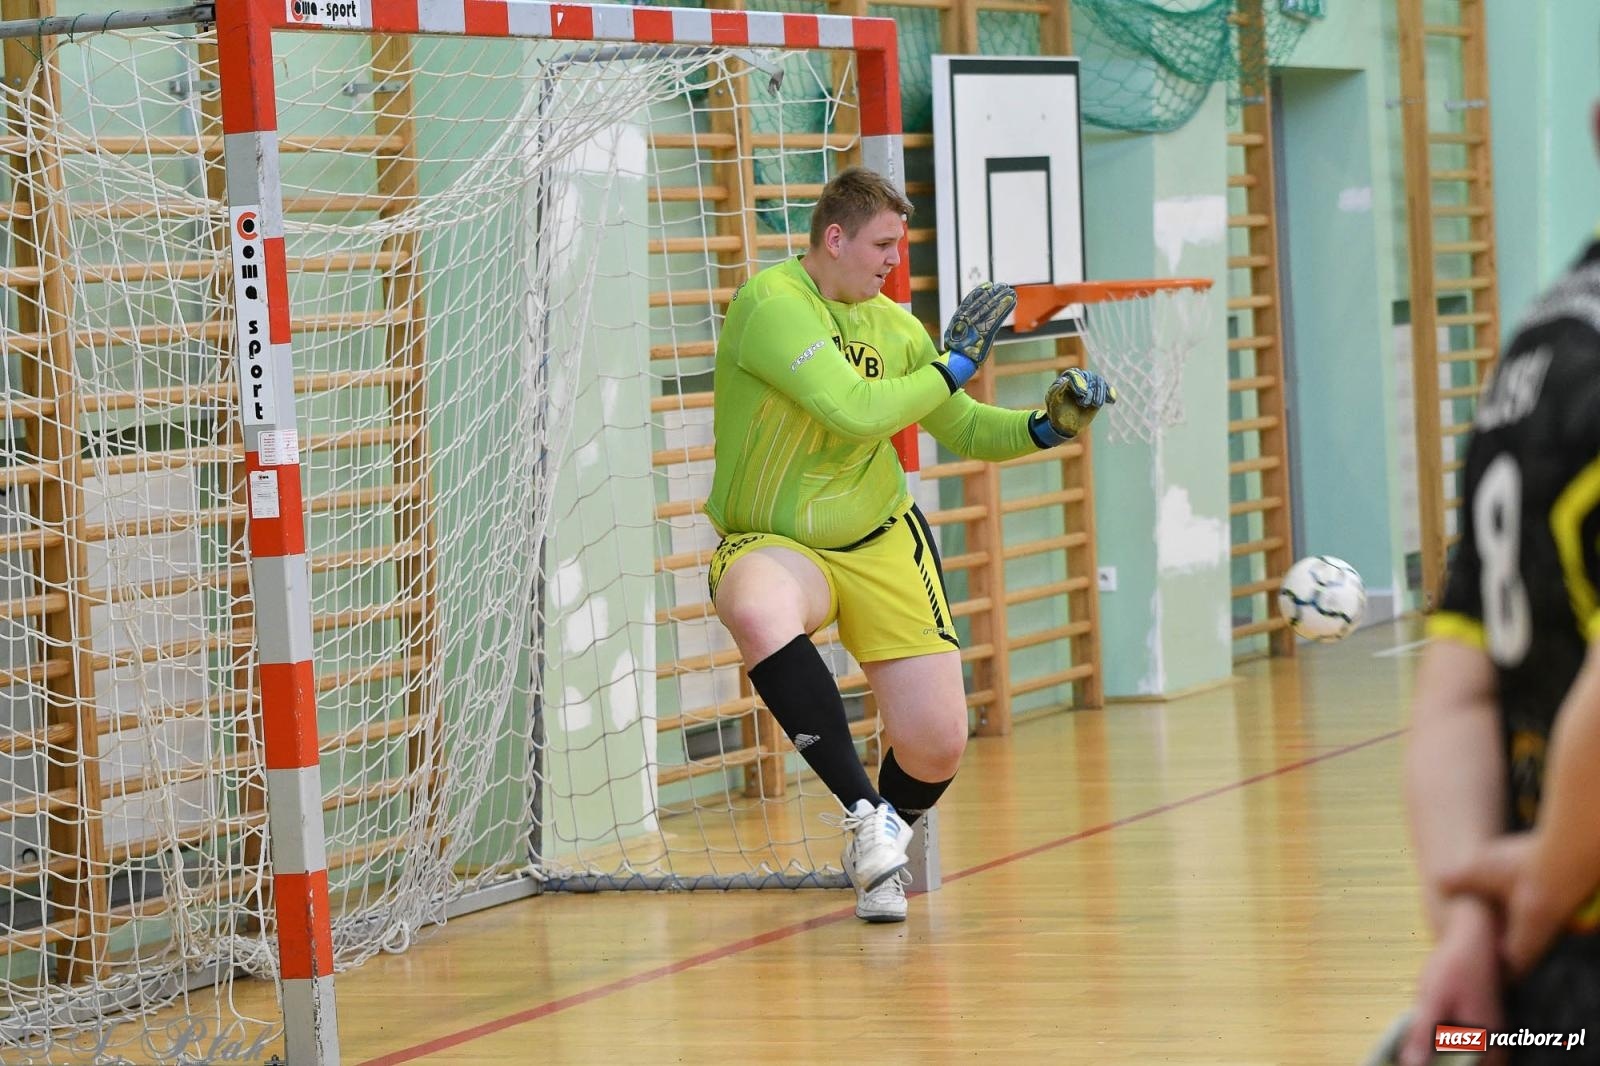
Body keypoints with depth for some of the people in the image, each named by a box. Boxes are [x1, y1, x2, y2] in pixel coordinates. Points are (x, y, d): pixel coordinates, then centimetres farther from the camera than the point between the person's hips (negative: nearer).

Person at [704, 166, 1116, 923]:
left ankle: (876, 858, 31)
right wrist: (951, 368, -15)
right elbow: (856, 410, -28)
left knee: (936, 746, -5)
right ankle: (866, 812, -30)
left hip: (880, 542, 5)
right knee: (758, 612, -43)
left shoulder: (892, 323, 3)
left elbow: (963, 431, 14)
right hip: (772, 544, -5)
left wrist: (1046, 426, -4)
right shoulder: (772, 304, -17)